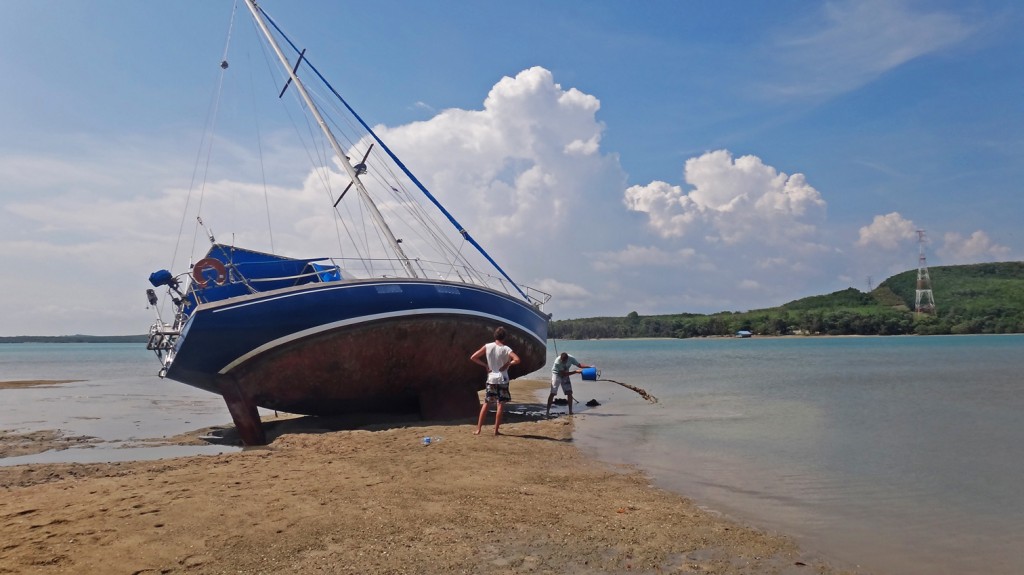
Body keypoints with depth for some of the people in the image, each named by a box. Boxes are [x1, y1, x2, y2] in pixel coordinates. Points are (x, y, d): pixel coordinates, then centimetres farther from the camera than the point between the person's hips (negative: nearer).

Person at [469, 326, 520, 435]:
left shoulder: (487, 346, -1)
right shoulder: (506, 349, -8)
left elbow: (473, 358, -2)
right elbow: (517, 360, -22)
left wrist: (485, 365, 4)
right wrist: (508, 364, -6)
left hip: (491, 379, 2)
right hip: (502, 379, -2)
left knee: (486, 404, 10)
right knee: (500, 405, 5)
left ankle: (478, 429, 7)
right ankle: (496, 430, 5)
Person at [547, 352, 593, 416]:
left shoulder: (571, 358, -21)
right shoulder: (557, 362, -34)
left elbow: (579, 365, -12)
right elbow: (564, 373, -31)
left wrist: (589, 367, -27)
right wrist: (575, 371, -35)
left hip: (565, 375, 4)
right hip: (556, 374, -4)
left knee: (569, 392, -6)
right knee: (552, 393, -11)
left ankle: (570, 411, 0)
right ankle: (548, 410, -5)